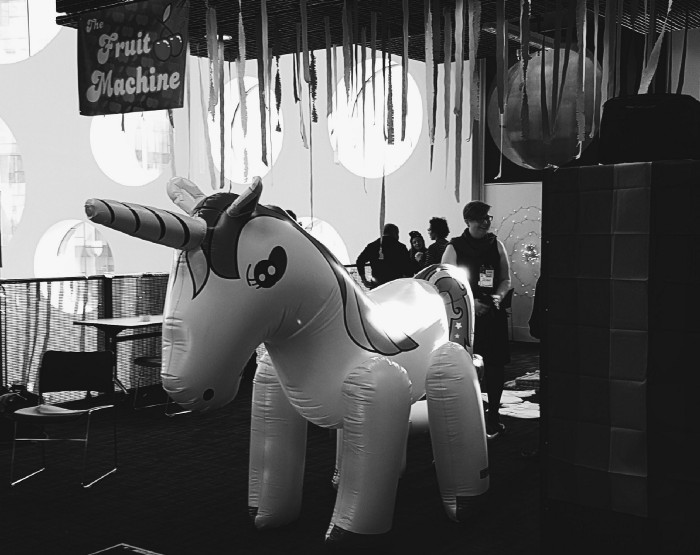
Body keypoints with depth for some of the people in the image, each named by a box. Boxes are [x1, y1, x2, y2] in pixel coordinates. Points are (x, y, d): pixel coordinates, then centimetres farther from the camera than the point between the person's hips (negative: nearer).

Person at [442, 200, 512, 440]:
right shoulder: (454, 248, -2)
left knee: (495, 365, 3)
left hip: (493, 314, 3)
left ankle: (493, 416, 17)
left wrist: (497, 297, -6)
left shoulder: (496, 245, 8)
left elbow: (506, 279, 14)